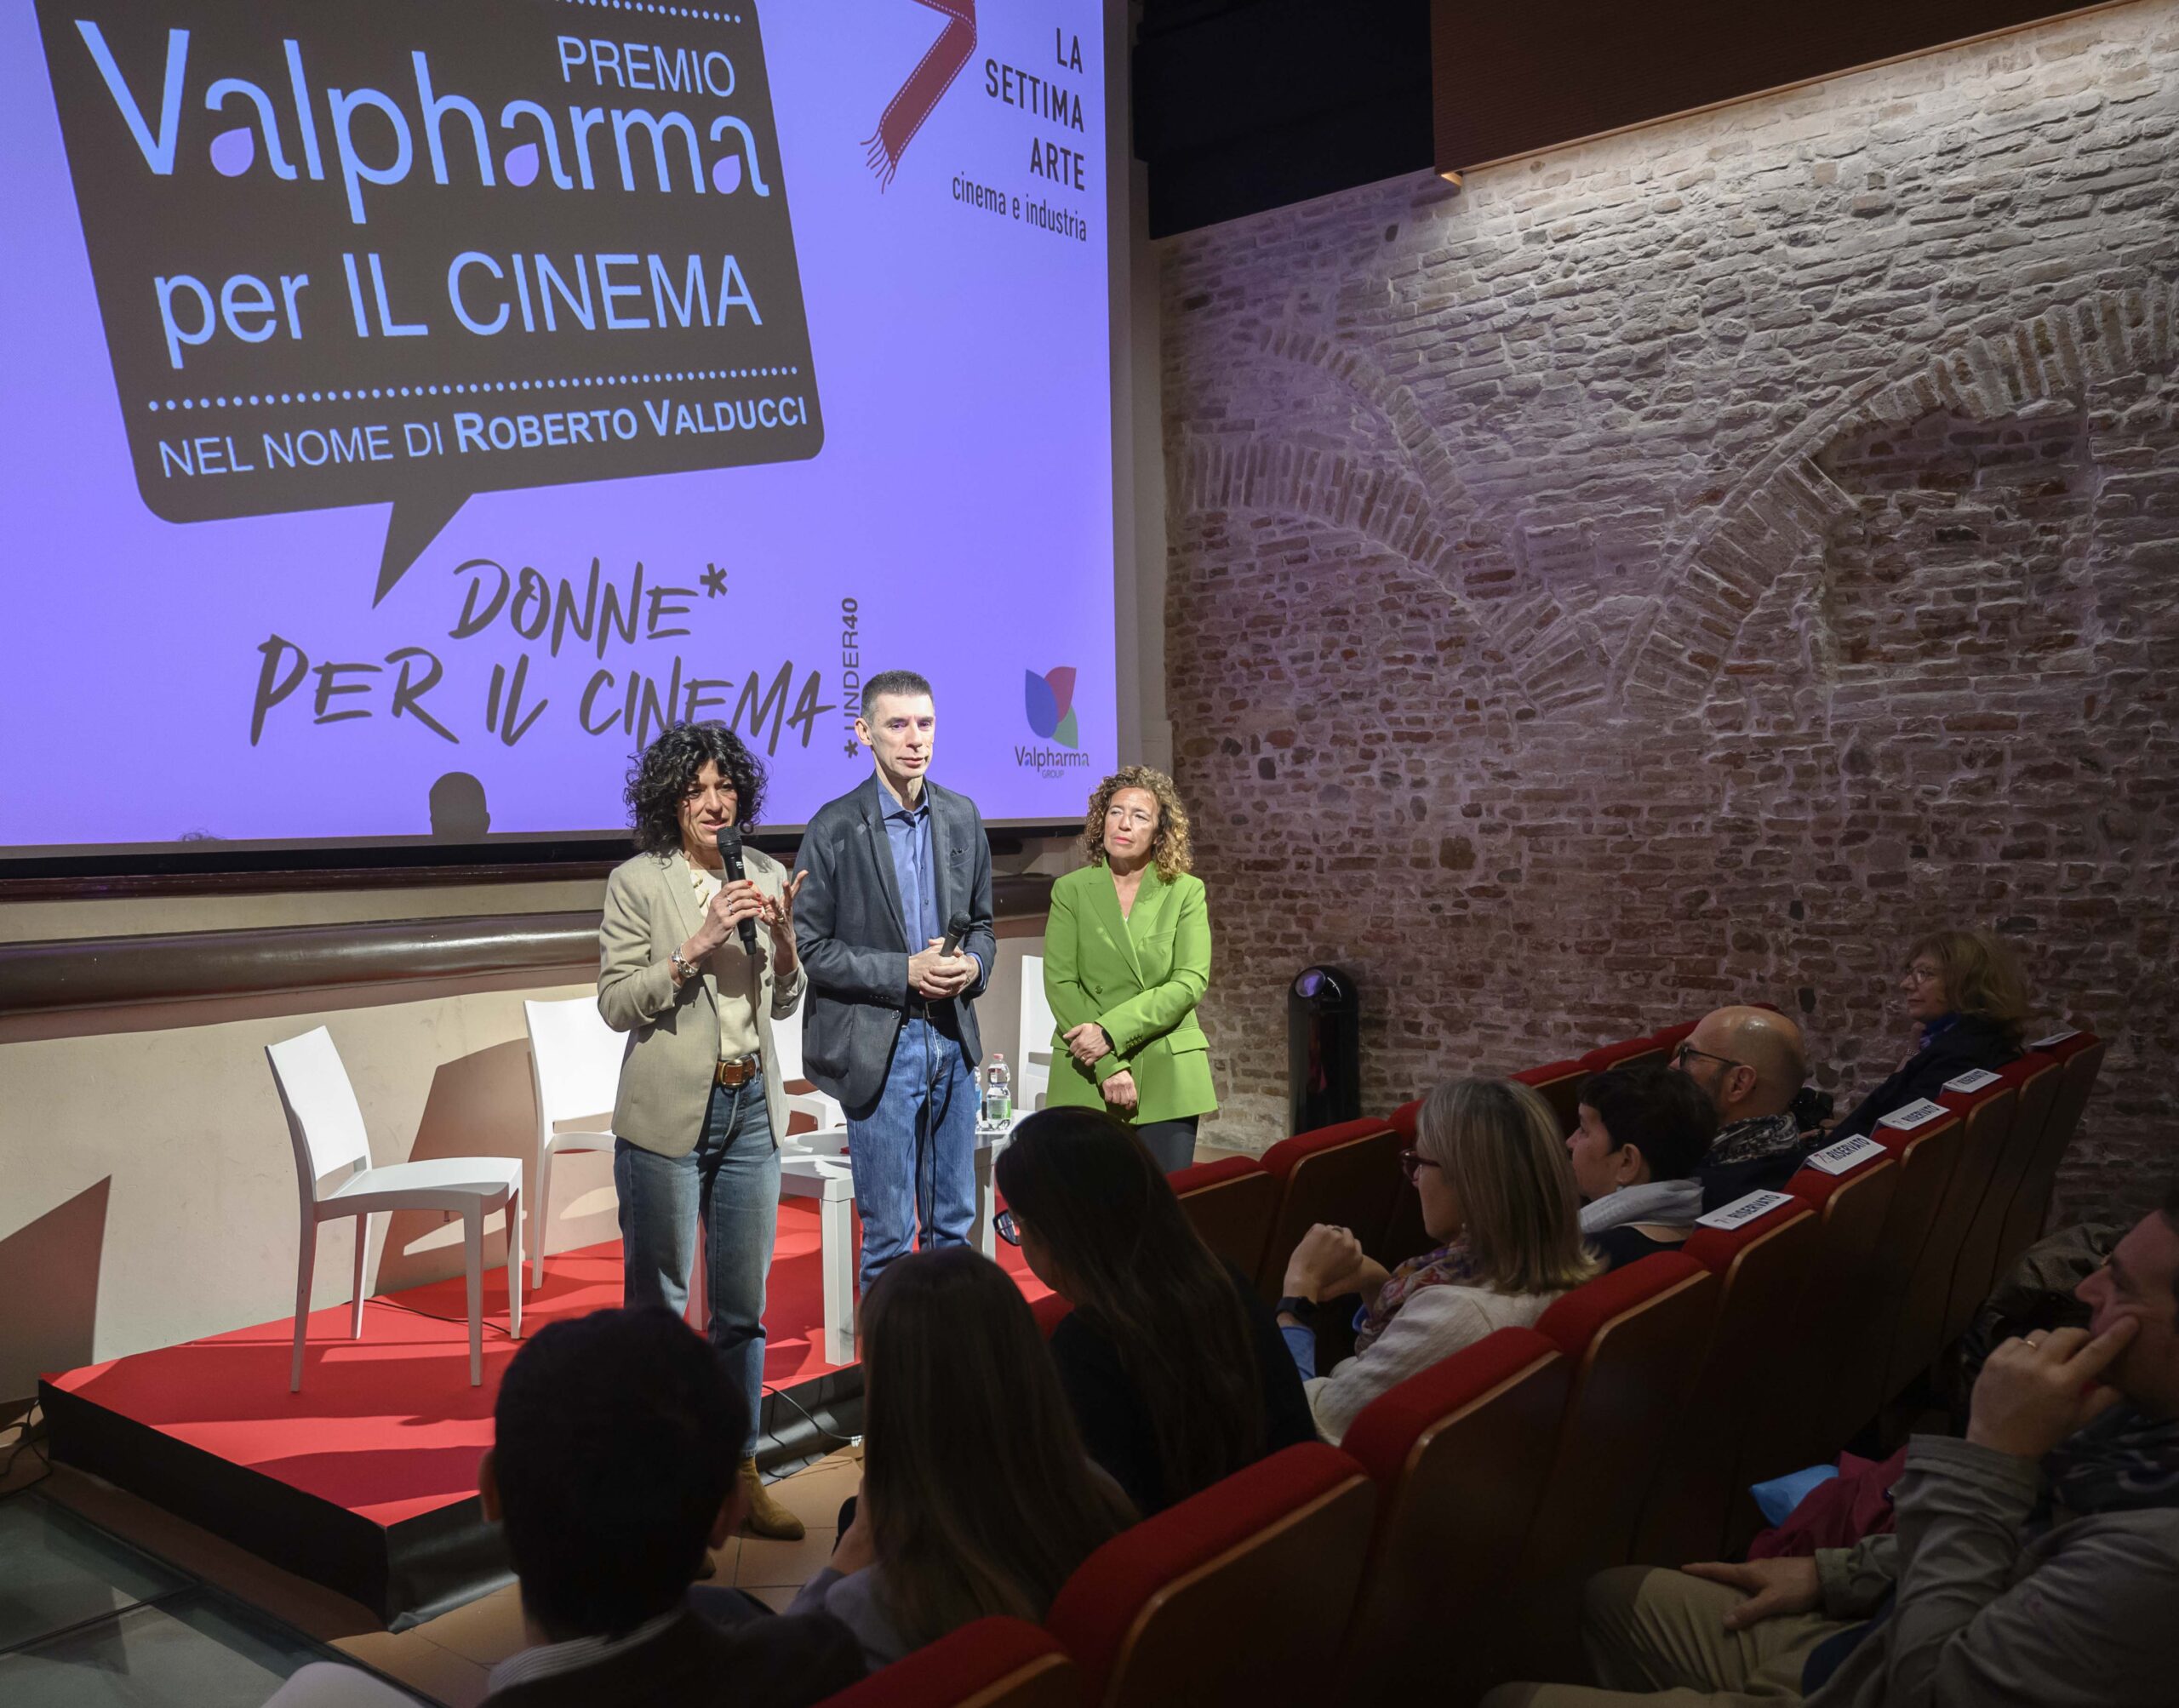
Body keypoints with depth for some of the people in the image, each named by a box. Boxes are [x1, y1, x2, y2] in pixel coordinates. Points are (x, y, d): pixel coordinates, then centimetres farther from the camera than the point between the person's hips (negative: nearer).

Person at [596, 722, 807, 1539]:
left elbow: (783, 1003, 12)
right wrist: (700, 943, -18)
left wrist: (782, 937, -8)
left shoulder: (764, 875, 8)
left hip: (751, 1109, 4)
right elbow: (617, 1002, -9)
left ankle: (739, 1472, 22)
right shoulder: (637, 882, -4)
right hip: (668, 1113, -4)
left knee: (743, 1305, 10)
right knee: (657, 1304, 5)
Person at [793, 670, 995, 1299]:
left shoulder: (962, 817, 6)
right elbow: (808, 948, -9)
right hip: (878, 1048, -5)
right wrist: (904, 972, -18)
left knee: (954, 1223, 15)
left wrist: (973, 965, -7)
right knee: (888, 1232, 3)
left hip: (954, 1039, 5)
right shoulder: (836, 827, -9)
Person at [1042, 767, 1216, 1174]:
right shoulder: (1071, 890, 6)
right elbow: (1059, 983, -2)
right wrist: (1108, 1066, -11)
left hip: (1167, 1079, 0)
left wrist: (1111, 1032, -14)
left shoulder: (1186, 892, 6)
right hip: (1086, 1079, 0)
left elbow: (1191, 982, -4)